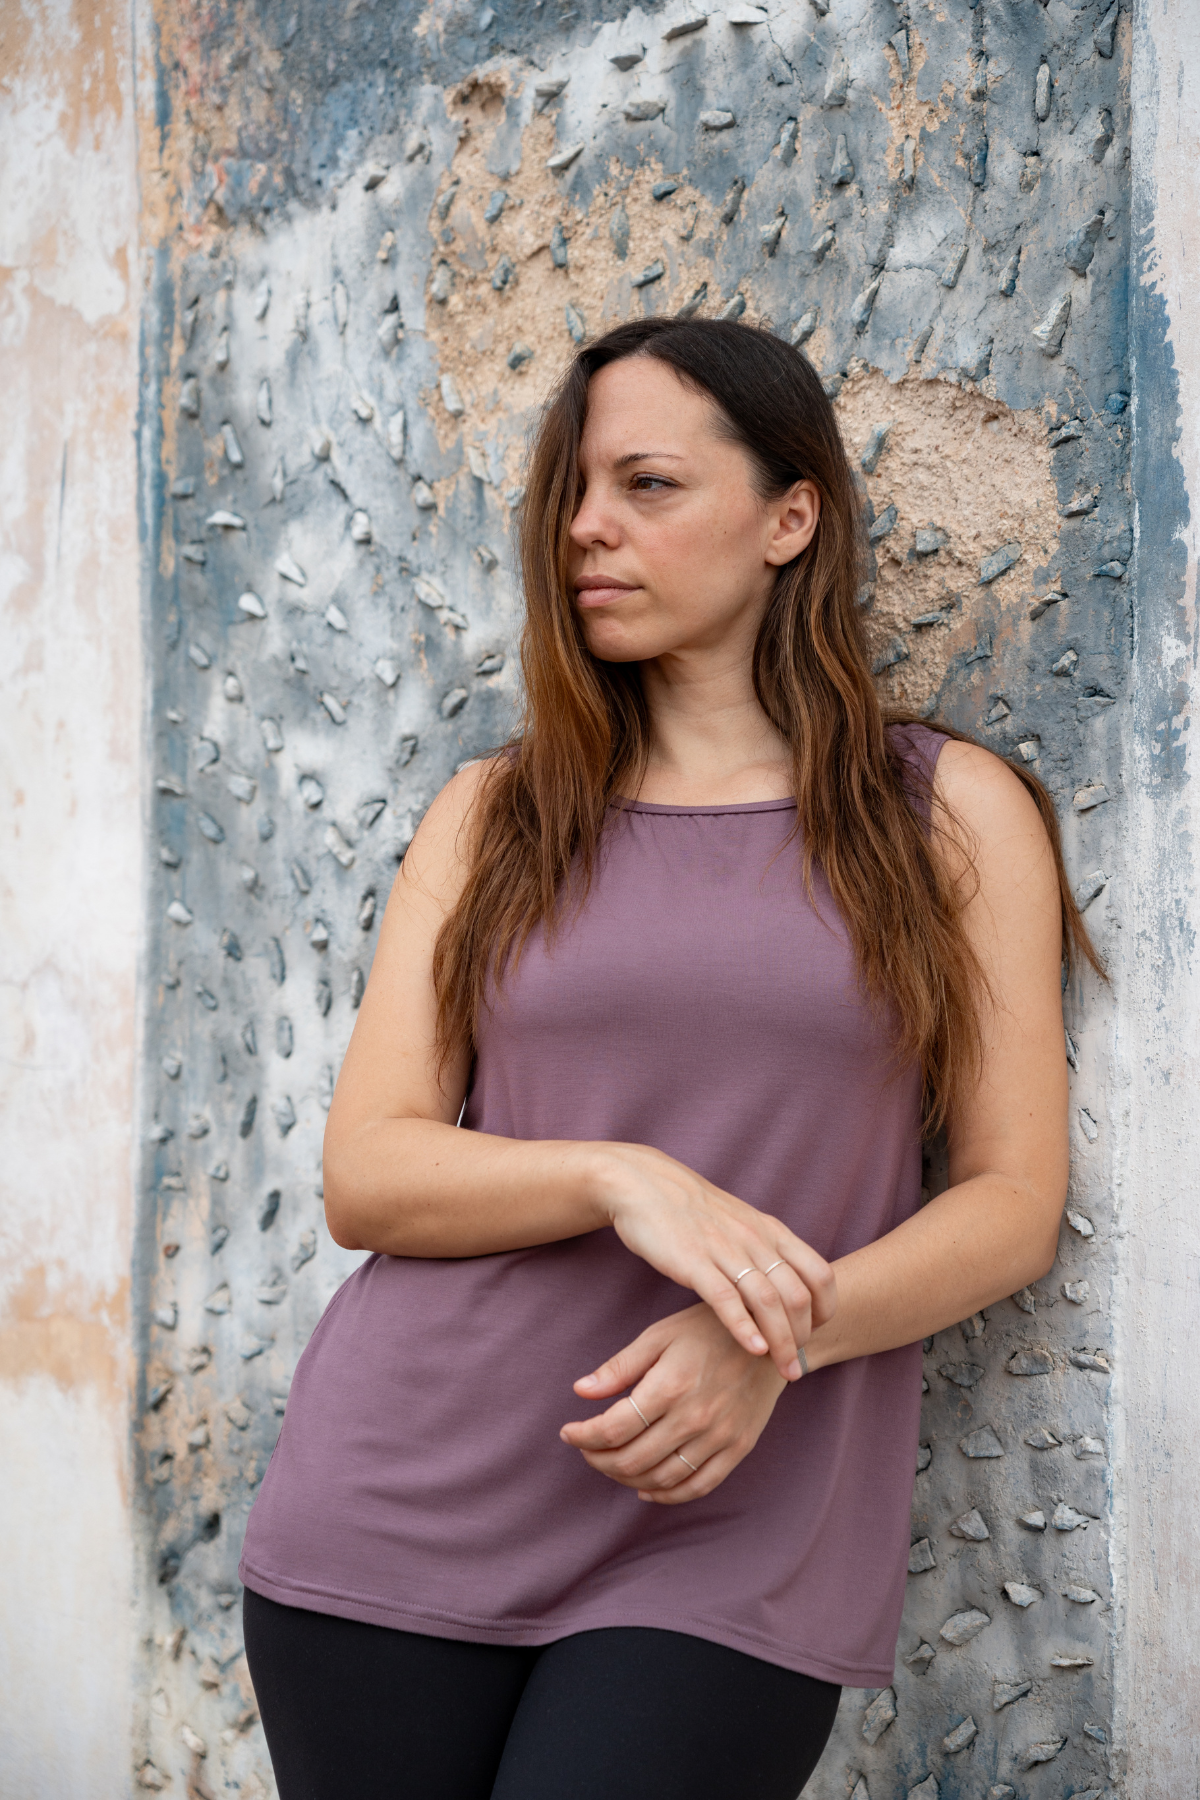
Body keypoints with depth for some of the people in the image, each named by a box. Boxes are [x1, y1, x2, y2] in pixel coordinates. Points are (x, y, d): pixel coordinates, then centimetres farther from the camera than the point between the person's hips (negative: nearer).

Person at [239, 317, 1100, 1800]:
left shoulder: (951, 814, 6)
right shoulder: (494, 815, 9)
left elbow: (1012, 1202, 2)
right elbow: (361, 1175, 1)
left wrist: (775, 1342, -16)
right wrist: (622, 1180, -17)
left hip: (731, 1543, -1)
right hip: (401, 1512, 2)